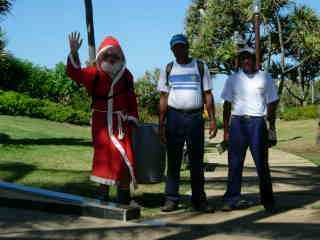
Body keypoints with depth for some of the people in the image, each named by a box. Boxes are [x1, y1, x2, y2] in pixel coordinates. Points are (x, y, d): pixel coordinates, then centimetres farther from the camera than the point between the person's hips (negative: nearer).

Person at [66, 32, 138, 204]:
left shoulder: (126, 75, 5)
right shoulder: (94, 74, -2)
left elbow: (131, 99, 10)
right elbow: (74, 72, -17)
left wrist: (132, 119, 7)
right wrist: (74, 52, -32)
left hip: (120, 122, 1)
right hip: (101, 123, -1)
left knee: (123, 156, -1)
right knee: (103, 156, 3)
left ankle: (124, 195, 12)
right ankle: (103, 193, 13)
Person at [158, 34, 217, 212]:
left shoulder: (200, 67, 9)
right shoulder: (168, 69, 10)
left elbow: (208, 95, 6)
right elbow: (164, 98, 8)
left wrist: (213, 119, -3)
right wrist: (161, 123, 0)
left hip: (195, 117, 0)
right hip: (174, 116, 0)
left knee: (197, 160, 4)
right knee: (173, 160, 1)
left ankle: (199, 199, 10)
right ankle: (171, 199, 5)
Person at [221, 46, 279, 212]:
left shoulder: (265, 78, 8)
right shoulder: (233, 79, 10)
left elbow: (271, 104, 11)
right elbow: (227, 105, 10)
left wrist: (272, 128, 6)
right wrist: (226, 130, 4)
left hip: (257, 122, -1)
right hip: (237, 122, 1)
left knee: (262, 163, -1)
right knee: (234, 164, 0)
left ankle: (267, 200, 7)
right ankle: (232, 200, 4)